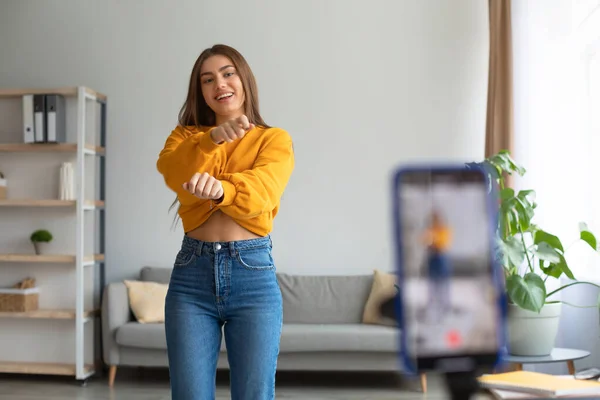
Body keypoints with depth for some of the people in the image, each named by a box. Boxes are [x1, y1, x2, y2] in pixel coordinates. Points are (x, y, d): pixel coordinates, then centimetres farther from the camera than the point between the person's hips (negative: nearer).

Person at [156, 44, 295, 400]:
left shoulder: (275, 139, 7)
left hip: (253, 273, -2)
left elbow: (262, 189, -14)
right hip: (192, 274, 2)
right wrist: (214, 138, -25)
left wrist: (221, 189, -35)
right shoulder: (185, 135, 15)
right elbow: (173, 173, -8)